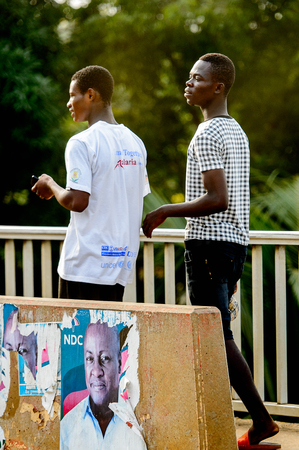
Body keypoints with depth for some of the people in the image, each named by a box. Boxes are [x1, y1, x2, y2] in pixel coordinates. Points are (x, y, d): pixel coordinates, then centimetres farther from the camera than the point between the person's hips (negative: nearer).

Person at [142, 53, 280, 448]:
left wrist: (165, 211, -14)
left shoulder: (207, 135, -14)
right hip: (235, 241, 10)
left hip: (209, 243, -10)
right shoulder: (238, 133, 17)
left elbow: (216, 199, -24)